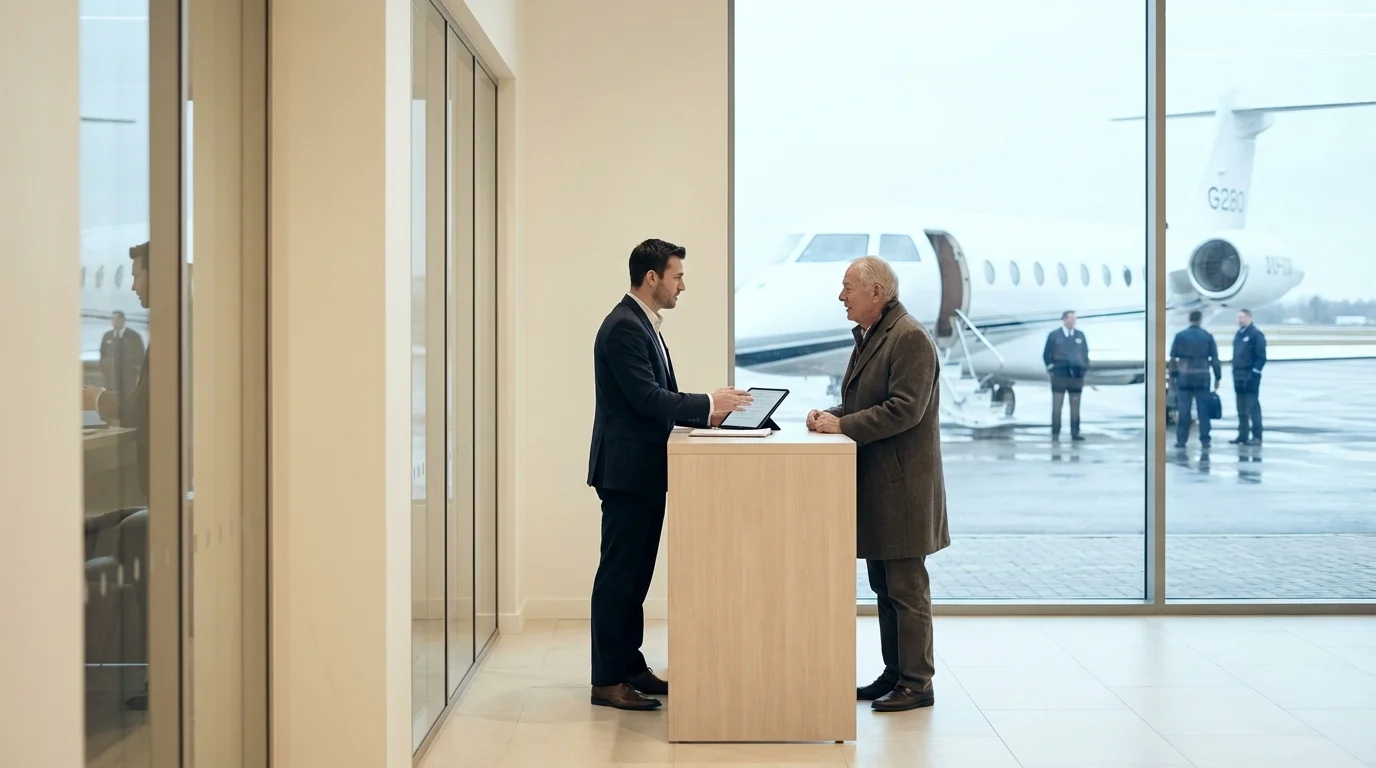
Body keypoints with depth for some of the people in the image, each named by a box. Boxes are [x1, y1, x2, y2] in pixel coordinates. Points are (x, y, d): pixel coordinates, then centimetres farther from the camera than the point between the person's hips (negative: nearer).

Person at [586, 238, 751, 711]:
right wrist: (708, 405, -16)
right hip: (626, 469, -10)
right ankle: (606, 680, 1)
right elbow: (647, 398, -22)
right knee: (618, 574, -5)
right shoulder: (623, 327, -16)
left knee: (635, 573, 14)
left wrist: (705, 414, 6)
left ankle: (630, 666, 22)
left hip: (644, 471, 10)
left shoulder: (644, 324, 16)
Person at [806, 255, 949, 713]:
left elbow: (904, 410, -22)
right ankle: (894, 674, 23)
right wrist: (831, 416, 2)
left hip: (901, 484, -10)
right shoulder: (867, 336, 15)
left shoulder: (910, 338, -15)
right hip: (876, 483, 10)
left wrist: (843, 425, -20)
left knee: (906, 587, -3)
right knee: (884, 586, 15)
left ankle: (916, 683, 4)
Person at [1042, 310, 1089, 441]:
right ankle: (1055, 433, 3)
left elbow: (1085, 353, 16)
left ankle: (1075, 433, 6)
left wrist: (1084, 368, 8)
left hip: (1076, 375, 2)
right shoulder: (1054, 335, 3)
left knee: (1075, 406, 3)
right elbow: (1046, 354, 6)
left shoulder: (1080, 335, 10)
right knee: (1057, 406, -1)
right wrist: (1051, 367, -1)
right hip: (1059, 375, -2)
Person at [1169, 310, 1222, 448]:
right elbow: (1214, 358, 3)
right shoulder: (1208, 336, 1)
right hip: (1202, 377, 0)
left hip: (1184, 377, 0)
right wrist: (1218, 377, 9)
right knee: (1203, 409, 4)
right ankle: (1205, 440, 3)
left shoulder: (1180, 336, 0)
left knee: (1183, 410, 2)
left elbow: (1173, 357, 0)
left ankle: (1181, 439, 1)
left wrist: (1174, 374, 7)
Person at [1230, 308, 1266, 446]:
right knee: (1241, 409, 10)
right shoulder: (1239, 334, 16)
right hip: (1238, 376, 8)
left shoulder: (1256, 334, -8)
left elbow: (1261, 357, -12)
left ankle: (1256, 436, -5)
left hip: (1250, 376, -8)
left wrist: (1255, 373, -16)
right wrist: (1235, 372, 15)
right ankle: (1242, 435, 15)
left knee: (1253, 407, -7)